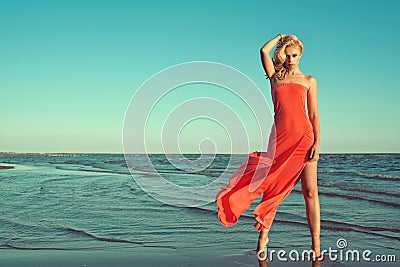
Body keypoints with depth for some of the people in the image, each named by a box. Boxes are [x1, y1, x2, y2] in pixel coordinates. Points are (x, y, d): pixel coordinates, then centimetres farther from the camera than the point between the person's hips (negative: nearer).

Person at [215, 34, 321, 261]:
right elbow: (264, 51, 2)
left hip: (304, 136, -1)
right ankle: (263, 238, 13)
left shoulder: (309, 81, 11)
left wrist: (317, 143, -5)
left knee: (310, 191, -1)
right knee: (273, 188, 1)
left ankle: (316, 244, 4)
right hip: (280, 138, 1)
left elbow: (314, 115, 5)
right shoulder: (275, 77, 15)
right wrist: (280, 37, 18)